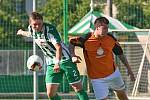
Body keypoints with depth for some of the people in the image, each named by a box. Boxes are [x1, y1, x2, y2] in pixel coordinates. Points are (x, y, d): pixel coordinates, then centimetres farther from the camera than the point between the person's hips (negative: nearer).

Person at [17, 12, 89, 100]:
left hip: (65, 59, -6)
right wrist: (22, 32, 48)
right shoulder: (31, 29, -2)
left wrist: (58, 63, -51)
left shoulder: (50, 29, -24)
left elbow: (58, 47, -36)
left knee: (78, 88, -6)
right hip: (51, 63, 6)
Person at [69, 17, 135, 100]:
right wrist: (73, 55, -15)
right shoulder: (86, 39, -18)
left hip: (113, 73, 4)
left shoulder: (110, 38, -8)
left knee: (121, 93, 21)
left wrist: (128, 68, 8)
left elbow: (120, 54, 5)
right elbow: (71, 41, -1)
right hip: (97, 78, -4)